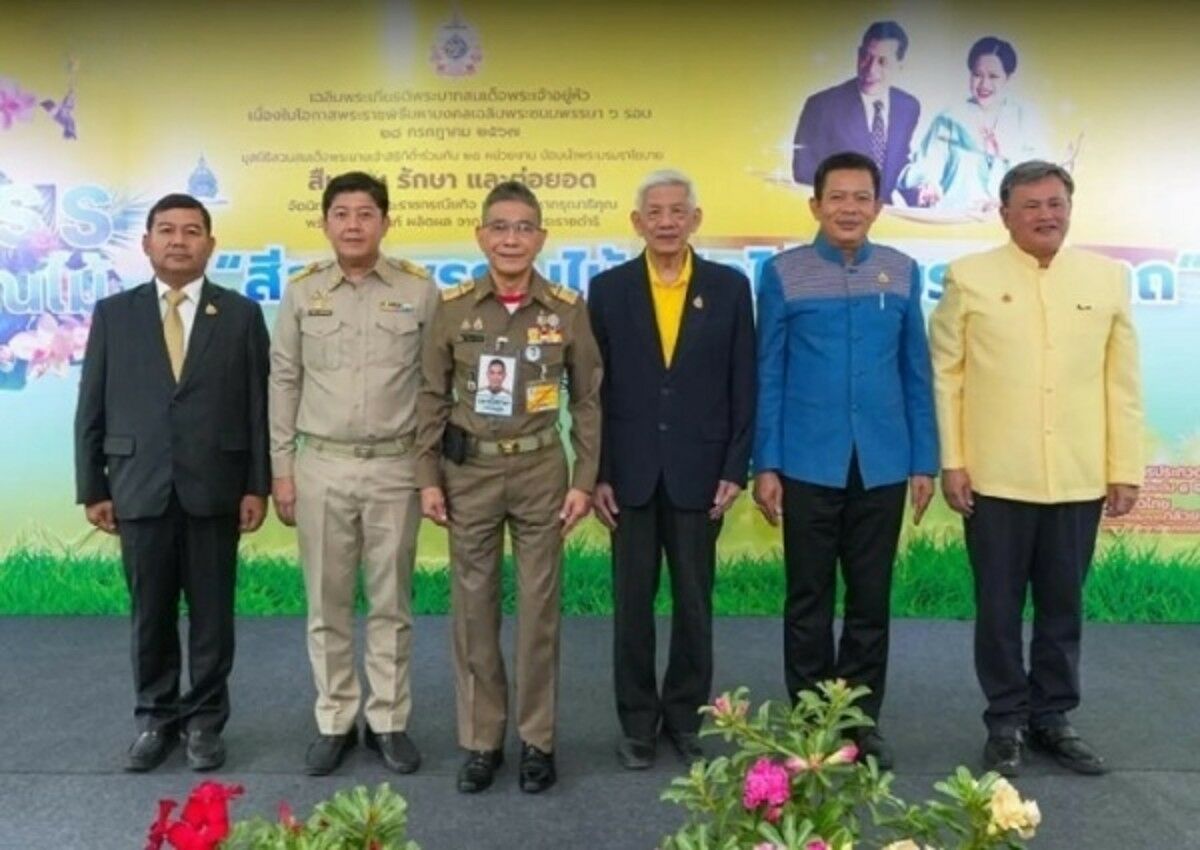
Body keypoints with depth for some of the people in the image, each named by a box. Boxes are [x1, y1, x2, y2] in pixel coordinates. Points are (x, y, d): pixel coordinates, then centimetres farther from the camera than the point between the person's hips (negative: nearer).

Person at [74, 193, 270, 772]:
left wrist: (257, 485, -4)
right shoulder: (113, 313, 6)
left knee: (212, 614, 7)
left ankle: (204, 720, 23)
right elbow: (91, 409, 6)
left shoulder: (241, 314, 3)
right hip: (140, 489, 1)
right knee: (150, 614, 10)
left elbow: (258, 406, 0)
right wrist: (92, 488, 2)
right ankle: (155, 719, 27)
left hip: (214, 489, -1)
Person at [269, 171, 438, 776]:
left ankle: (388, 721, 21)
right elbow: (283, 382, 7)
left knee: (390, 603, 8)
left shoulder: (419, 289, -1)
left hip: (395, 466, -1)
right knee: (327, 604, 9)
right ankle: (334, 722, 23)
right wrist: (281, 468, 4)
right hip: (322, 465, 1)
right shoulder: (302, 291, 3)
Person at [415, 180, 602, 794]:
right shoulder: (452, 307, -1)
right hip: (469, 471, 1)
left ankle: (537, 739, 21)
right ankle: (481, 740, 22)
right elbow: (433, 397, 3)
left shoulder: (568, 309, -3)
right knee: (473, 608, 7)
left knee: (539, 607, 6)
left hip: (540, 472, 0)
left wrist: (584, 479, -2)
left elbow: (588, 399, 2)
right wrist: (428, 477, -1)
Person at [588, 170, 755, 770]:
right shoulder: (608, 288, 2)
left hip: (699, 472, 0)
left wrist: (734, 470, -4)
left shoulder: (730, 287, 2)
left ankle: (684, 715, 26)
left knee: (694, 602, 9)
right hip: (631, 472, 0)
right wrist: (597, 473, -3)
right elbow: (595, 388, 1)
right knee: (632, 602, 8)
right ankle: (637, 721, 22)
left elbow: (743, 387, 2)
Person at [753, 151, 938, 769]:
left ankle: (862, 720, 25)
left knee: (871, 599, 10)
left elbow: (917, 372, 8)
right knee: (809, 598, 9)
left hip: (882, 465, 2)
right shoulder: (783, 273, -1)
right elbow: (767, 375, 0)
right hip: (808, 465, -2)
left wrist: (924, 460, 5)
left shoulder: (902, 272, 5)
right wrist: (764, 465, -4)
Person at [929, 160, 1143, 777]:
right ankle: (1006, 722, 23)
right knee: (999, 608, 8)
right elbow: (944, 374, -1)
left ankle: (1051, 717, 28)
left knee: (1063, 606, 12)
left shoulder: (1107, 278, 6)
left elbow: (1122, 381, 6)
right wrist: (950, 461, -6)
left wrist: (1125, 468, 4)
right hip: (995, 478, -2)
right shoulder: (970, 277, 0)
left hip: (1079, 480, 2)